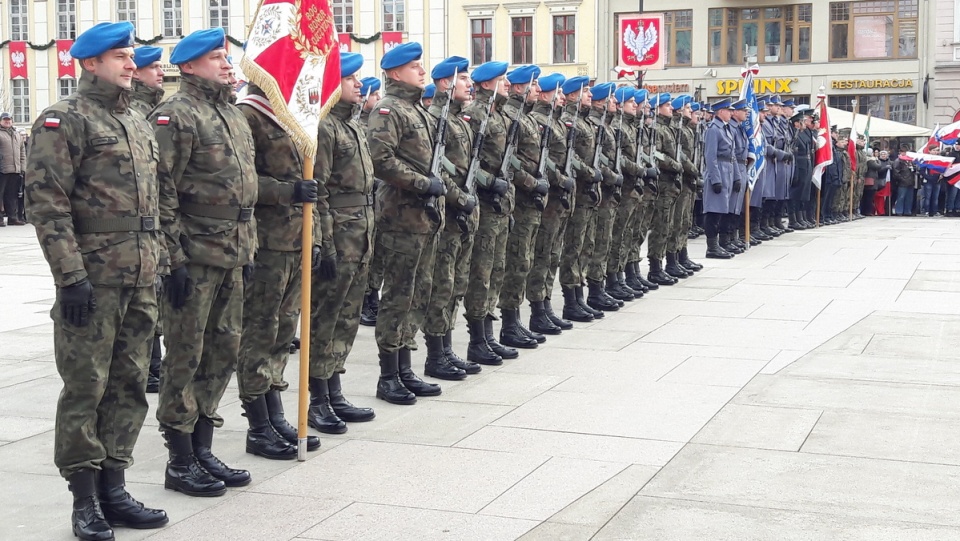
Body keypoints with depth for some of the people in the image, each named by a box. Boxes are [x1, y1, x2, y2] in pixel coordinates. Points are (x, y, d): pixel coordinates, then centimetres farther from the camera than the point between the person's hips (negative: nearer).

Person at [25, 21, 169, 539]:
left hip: (140, 281, 7)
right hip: (93, 279, -7)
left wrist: (160, 259, 17)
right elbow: (46, 203, -13)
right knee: (85, 388, 0)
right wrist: (70, 276, -18)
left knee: (129, 384, 10)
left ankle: (112, 487, 20)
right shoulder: (64, 120, -6)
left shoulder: (138, 123, 17)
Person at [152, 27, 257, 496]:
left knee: (224, 351, 12)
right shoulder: (175, 116, -10)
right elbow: (162, 194, -15)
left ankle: (203, 449, 24)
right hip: (194, 257, -8)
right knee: (185, 357, 0)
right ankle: (180, 462, 9)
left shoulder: (234, 116, 16)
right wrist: (174, 259, -18)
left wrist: (248, 249, 18)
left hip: (231, 257, 8)